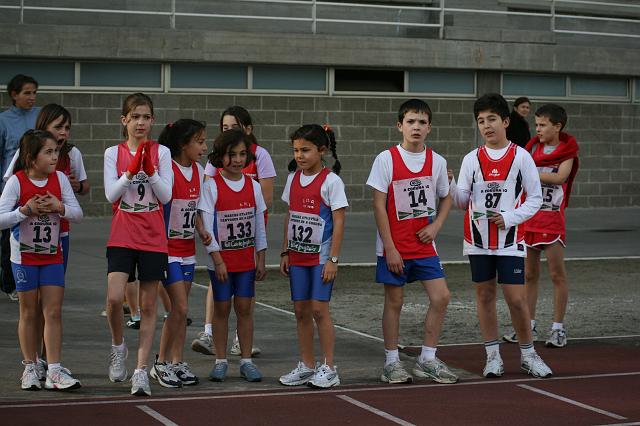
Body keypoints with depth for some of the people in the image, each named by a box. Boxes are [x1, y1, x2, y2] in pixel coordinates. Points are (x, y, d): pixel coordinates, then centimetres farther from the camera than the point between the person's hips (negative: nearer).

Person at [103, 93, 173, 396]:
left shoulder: (161, 152, 3)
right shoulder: (113, 153, 4)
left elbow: (166, 195, -5)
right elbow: (111, 194, -7)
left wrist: (149, 169, -18)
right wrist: (132, 169, -18)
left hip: (153, 237, 0)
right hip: (122, 236, 0)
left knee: (148, 306, 2)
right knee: (114, 297, -16)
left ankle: (141, 370, 7)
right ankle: (118, 347, 12)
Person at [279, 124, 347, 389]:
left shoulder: (330, 181, -10)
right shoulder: (293, 178, 8)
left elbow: (339, 221, -11)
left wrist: (333, 259, -15)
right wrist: (285, 252, 11)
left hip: (321, 255, -6)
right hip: (298, 255, 6)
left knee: (319, 309, -8)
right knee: (301, 310, 7)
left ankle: (328, 367, 0)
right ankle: (306, 366, 15)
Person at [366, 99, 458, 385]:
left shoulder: (437, 161, 3)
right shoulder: (386, 159, -8)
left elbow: (446, 199, 17)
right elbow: (379, 205, -9)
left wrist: (435, 226, -2)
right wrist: (389, 248, -13)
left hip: (424, 245, 4)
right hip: (393, 247, -4)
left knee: (441, 297, -2)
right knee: (394, 302, 3)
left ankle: (427, 360, 11)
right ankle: (392, 363, 14)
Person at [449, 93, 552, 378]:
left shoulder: (521, 157, -1)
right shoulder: (472, 159, 5)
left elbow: (535, 199, 0)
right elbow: (462, 202, 4)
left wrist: (509, 217, -13)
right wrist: (448, 184, -15)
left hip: (510, 239, -2)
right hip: (478, 238, 3)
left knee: (516, 298, -5)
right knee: (484, 295, 7)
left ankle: (528, 354, 11)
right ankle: (493, 355, 16)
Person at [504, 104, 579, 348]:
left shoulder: (567, 150, -5)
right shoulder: (533, 147, 6)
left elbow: (560, 177, -20)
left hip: (552, 219, -4)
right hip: (528, 218, 4)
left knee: (558, 274, -1)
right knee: (529, 274, 9)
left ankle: (558, 328, 6)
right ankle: (528, 325, 17)